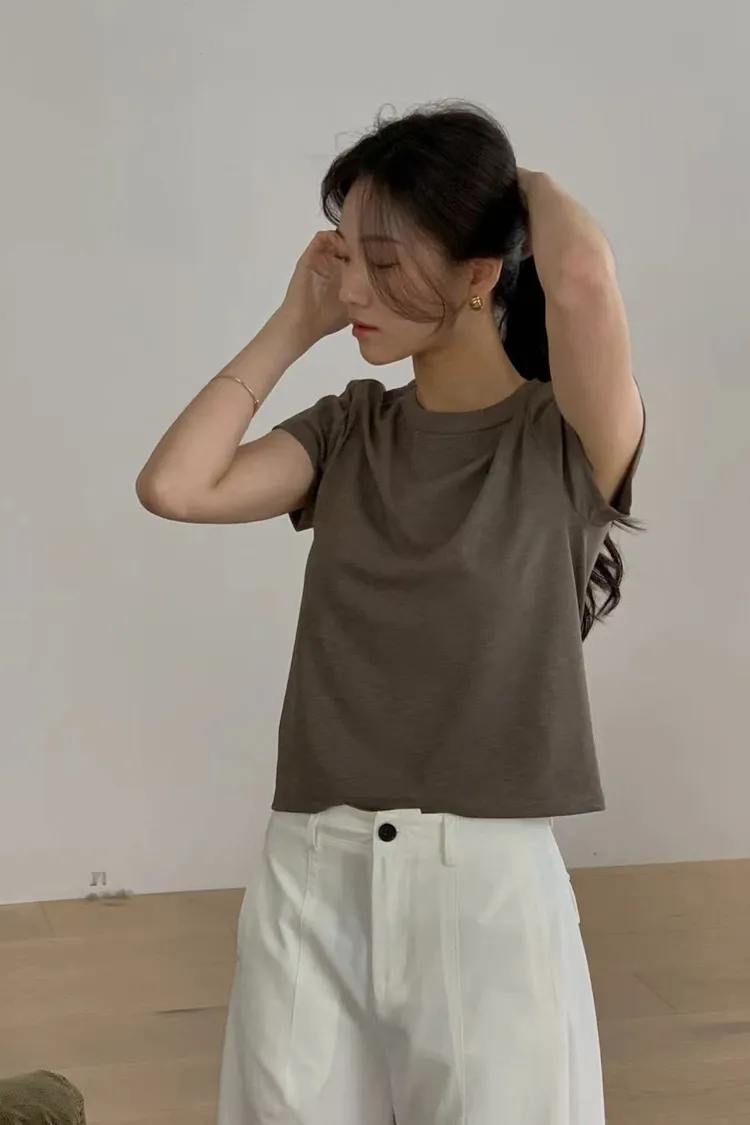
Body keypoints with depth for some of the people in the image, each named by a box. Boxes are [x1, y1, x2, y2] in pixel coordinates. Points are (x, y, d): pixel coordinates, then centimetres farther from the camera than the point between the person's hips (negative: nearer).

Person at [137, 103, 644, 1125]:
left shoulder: (569, 440, -5)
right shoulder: (349, 432, 8)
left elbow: (584, 276, -25)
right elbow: (174, 487, -5)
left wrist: (532, 188, -3)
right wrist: (294, 324, 2)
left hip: (487, 877, -3)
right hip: (312, 874, 4)